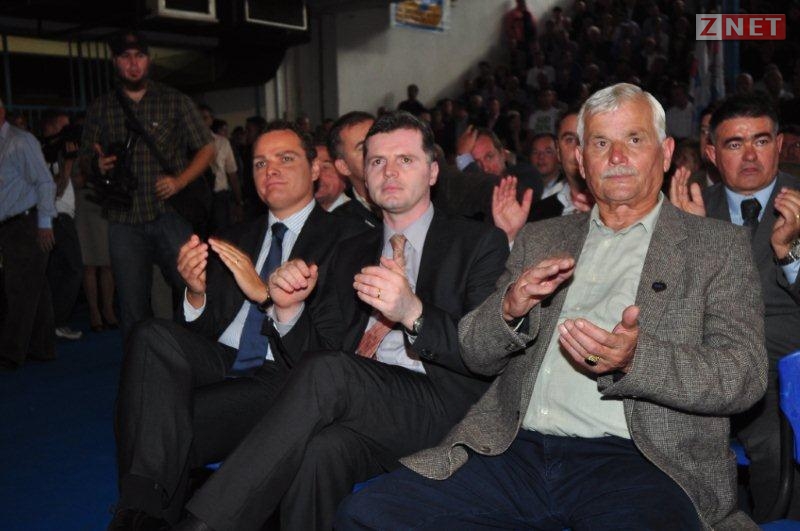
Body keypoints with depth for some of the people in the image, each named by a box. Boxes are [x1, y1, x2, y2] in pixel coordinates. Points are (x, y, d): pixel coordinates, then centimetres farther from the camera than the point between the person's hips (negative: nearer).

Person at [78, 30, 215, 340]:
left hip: (169, 214, -2)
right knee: (133, 309, 7)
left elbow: (207, 148, 6)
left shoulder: (176, 102, 6)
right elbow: (85, 162, 15)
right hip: (124, 223, 2)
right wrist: (98, 166, -9)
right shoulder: (99, 109, 12)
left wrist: (180, 181, -10)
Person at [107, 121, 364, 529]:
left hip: (282, 377, -5)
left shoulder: (345, 237, 5)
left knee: (162, 422, -27)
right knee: (154, 335, -27)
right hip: (221, 363, 5)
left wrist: (265, 292, -15)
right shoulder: (235, 240, 23)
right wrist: (196, 293, -8)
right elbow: (206, 330, 16)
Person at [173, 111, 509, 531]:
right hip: (353, 405, 3)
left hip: (436, 400, -3)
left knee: (325, 372, -33)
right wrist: (290, 307, -3)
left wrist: (413, 313, -23)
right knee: (317, 451, -35)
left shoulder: (481, 243, 9)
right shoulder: (350, 253, 24)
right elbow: (311, 351, 19)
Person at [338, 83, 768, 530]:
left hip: (635, 457, -3)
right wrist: (510, 308, -8)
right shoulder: (541, 239, 19)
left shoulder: (718, 247, 10)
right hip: (517, 448, 3)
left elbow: (745, 375, -1)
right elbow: (476, 355, 16)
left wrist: (634, 359, -20)